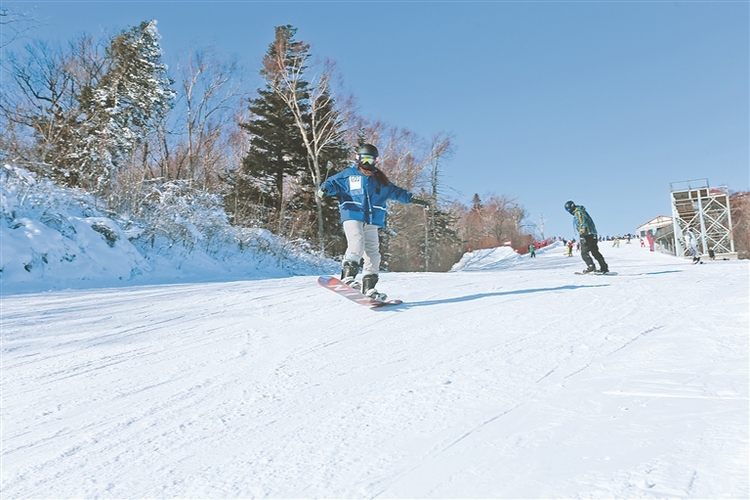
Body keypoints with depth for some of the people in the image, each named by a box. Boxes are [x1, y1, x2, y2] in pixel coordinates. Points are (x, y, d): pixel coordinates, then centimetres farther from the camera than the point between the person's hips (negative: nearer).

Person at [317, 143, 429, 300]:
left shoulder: (380, 180, 22)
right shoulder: (348, 174, 10)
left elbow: (396, 191, 30)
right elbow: (333, 182, 5)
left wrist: (412, 198, 25)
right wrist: (324, 189, -17)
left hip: (372, 221, 5)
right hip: (352, 217, -5)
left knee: (372, 252, 1)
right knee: (357, 243, -27)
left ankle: (369, 288, 5)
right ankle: (348, 276, -28)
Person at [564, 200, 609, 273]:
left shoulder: (578, 212, -8)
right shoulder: (582, 211, 23)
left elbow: (582, 220, -26)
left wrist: (583, 228, -41)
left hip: (586, 235, -10)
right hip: (592, 234, 10)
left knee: (584, 252, -9)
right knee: (595, 252, 13)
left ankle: (591, 266, -21)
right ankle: (604, 267, 14)